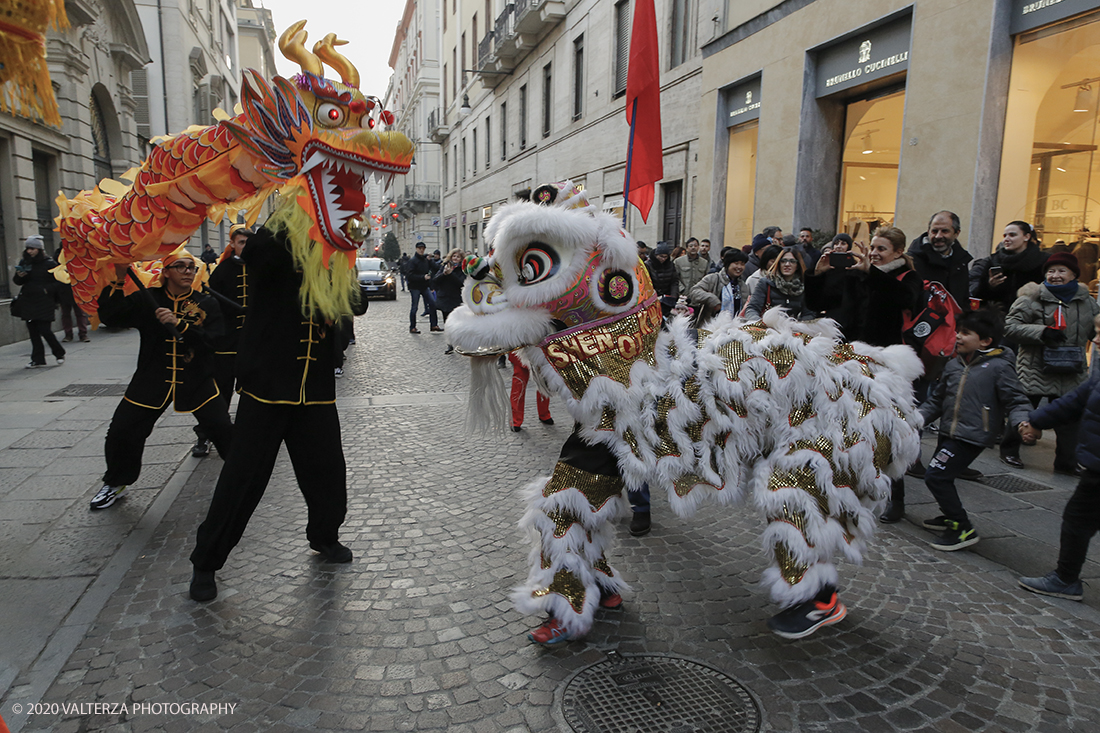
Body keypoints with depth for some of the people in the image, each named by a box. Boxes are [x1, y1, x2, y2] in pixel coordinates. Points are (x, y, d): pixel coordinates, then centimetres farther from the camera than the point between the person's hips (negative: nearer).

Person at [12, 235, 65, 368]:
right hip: (27, 301, 5)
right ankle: (38, 360, 10)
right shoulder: (24, 263, 11)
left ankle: (59, 353, 13)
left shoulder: (49, 263, -3)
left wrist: (47, 290, -14)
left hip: (44, 302, -5)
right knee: (33, 332, 4)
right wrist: (19, 276, -5)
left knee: (45, 330, -9)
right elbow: (17, 282, 16)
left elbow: (58, 281, -2)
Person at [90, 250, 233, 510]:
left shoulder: (206, 303, -2)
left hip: (196, 380, -1)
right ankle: (116, 482, 27)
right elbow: (110, 318, -9)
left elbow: (212, 341, -15)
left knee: (223, 429, -12)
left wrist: (179, 324, -26)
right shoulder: (147, 299, 1)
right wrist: (118, 282, -16)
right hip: (152, 379, 2)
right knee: (121, 431, 1)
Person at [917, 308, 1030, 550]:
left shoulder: (999, 367, -9)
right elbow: (937, 400, 19)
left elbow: (1015, 400, -7)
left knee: (936, 476, -14)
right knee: (939, 476, 18)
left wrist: (1021, 422, -26)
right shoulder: (953, 365, 11)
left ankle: (963, 529, -3)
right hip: (949, 432, 8)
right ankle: (952, 516, 40)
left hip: (972, 436, -8)